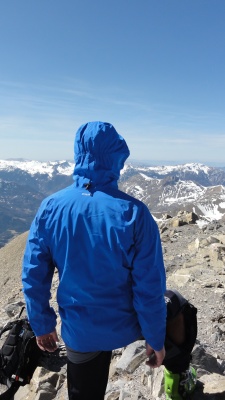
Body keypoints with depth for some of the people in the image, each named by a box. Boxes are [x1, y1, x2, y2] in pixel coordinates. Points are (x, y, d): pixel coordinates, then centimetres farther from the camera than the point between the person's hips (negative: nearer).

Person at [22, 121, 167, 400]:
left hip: (78, 331, 1)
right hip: (123, 327, 0)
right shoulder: (133, 213, -25)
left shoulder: (50, 207, -16)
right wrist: (156, 339, -2)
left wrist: (42, 325, 7)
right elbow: (150, 287, -18)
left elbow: (33, 277, -8)